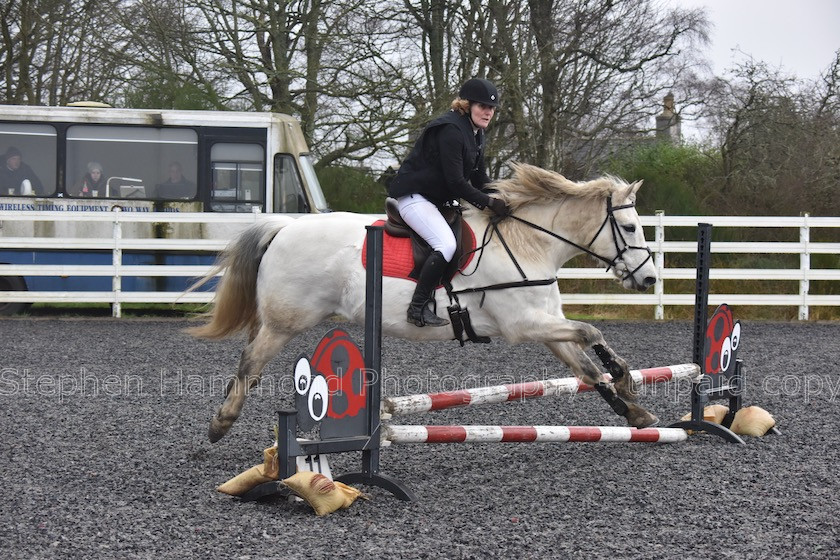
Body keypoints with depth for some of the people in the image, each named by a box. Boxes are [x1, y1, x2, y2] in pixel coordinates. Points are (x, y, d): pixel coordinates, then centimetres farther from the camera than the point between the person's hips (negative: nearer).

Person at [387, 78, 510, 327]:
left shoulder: (476, 134, 11)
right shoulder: (450, 130, -20)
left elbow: (479, 179, 13)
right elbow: (456, 182, -24)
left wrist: (499, 199, -3)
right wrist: (489, 203, -21)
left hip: (437, 200, 11)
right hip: (413, 197, -11)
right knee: (446, 245, -28)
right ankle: (418, 307, -24)